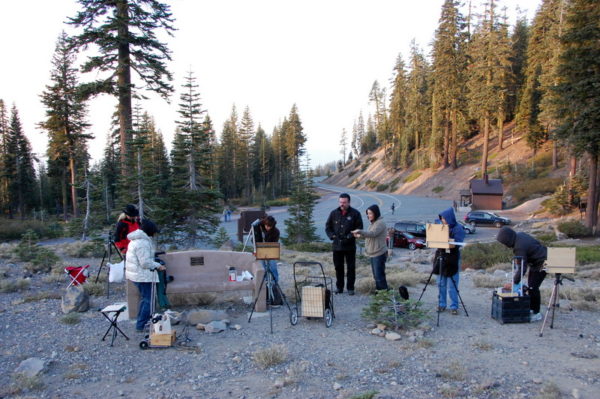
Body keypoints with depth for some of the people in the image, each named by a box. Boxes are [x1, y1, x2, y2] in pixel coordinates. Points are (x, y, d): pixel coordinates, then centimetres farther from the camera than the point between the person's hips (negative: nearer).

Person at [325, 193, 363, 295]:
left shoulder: (355, 213, -2)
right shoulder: (334, 213, 5)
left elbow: (359, 228, -3)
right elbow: (327, 227, 10)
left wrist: (349, 237, -14)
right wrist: (332, 236, -6)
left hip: (350, 246, -2)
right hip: (337, 245, 2)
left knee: (351, 267, 4)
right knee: (338, 267, 10)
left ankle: (350, 288, 14)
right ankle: (339, 287, 21)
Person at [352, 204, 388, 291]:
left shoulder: (380, 223, -15)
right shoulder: (373, 223, 16)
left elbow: (373, 233, -27)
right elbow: (370, 235, 18)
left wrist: (360, 231, -32)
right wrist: (361, 235, 0)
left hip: (379, 254, -10)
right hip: (373, 254, 10)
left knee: (379, 276, -7)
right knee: (376, 276, 16)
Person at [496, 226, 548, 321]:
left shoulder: (519, 247, -32)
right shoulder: (520, 235, -4)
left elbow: (522, 268, -30)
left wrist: (514, 283, -25)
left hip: (541, 263, -11)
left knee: (533, 288, -11)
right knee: (530, 286, 15)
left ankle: (537, 314, -1)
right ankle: (531, 308, 25)